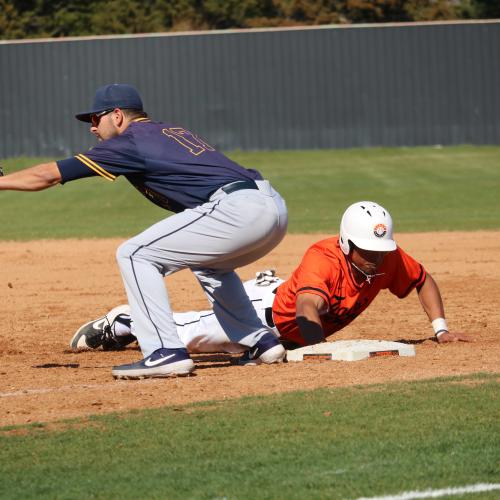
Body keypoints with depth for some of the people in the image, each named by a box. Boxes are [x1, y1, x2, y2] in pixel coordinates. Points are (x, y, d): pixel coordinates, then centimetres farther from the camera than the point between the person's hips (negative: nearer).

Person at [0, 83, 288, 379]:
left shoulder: (130, 142, 5)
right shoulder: (173, 133, 29)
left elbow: (47, 175, 6)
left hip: (237, 209, -9)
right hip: (274, 208, 9)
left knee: (135, 255, -2)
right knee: (205, 262, 36)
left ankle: (166, 353, -10)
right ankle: (262, 342, 28)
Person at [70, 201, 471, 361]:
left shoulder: (389, 261, -20)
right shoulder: (324, 258, -40)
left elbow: (425, 281, 0)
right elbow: (307, 307, -56)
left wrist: (441, 329, -11)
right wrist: (322, 349, -73)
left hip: (292, 333, 6)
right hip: (269, 310, -6)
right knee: (189, 334, 0)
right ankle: (123, 324, 25)